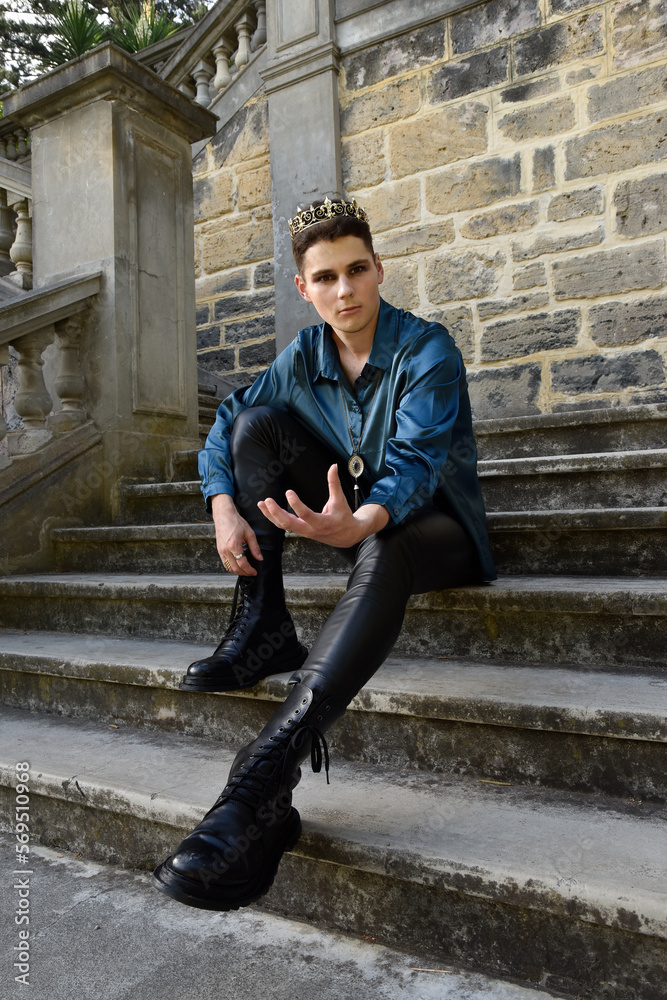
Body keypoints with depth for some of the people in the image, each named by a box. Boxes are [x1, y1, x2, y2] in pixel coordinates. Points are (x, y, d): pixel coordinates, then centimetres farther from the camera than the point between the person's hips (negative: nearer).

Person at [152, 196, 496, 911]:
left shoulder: (427, 349, -15)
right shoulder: (304, 356, 2)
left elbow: (415, 462, -29)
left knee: (382, 553, -42)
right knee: (258, 419, -12)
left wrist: (359, 524, -52)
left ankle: (263, 785, -51)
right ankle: (261, 630, -17)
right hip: (353, 510, 6)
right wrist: (224, 509, -16)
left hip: (433, 522, -5)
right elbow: (226, 424, 4)